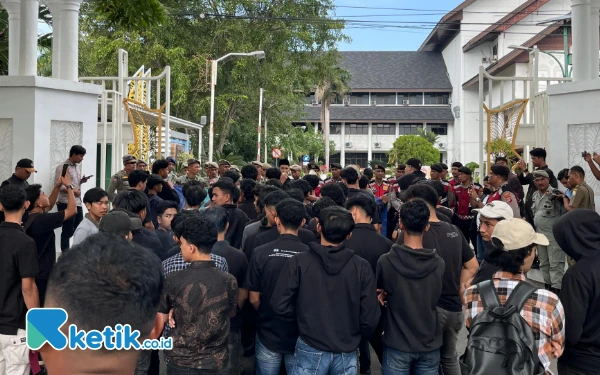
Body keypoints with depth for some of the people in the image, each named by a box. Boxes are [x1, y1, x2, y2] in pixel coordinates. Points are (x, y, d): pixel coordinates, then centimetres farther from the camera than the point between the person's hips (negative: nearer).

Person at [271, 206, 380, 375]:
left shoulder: (299, 262, -12)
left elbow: (280, 305, -11)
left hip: (311, 350, -1)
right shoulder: (362, 267, -10)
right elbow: (370, 317, -8)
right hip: (347, 352, 1)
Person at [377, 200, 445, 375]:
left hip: (398, 345, -2)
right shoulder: (439, 264, -10)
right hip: (430, 345, 2)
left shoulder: (386, 262, -16)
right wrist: (387, 294, -3)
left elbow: (380, 291, 3)